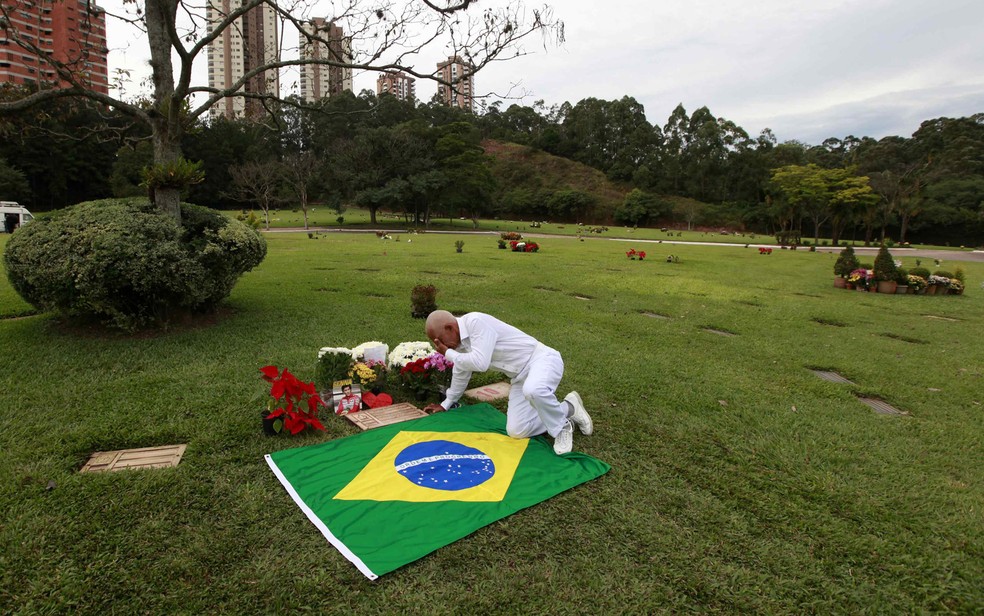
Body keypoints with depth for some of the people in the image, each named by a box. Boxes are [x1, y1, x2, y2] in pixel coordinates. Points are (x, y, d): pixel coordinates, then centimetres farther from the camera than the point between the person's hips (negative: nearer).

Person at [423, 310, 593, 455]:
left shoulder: (475, 321, -22)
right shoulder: (459, 341, 7)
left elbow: (480, 363, -30)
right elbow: (461, 373, 23)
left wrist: (448, 354, -14)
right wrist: (446, 404, 33)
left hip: (541, 359, -9)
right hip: (521, 376, 9)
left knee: (533, 390, -43)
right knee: (516, 431, -5)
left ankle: (561, 427, -12)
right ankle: (567, 410, 13)